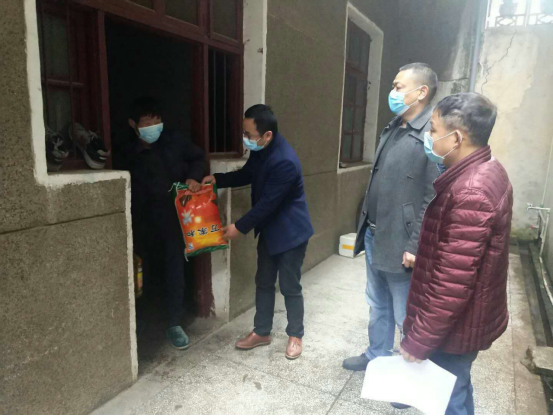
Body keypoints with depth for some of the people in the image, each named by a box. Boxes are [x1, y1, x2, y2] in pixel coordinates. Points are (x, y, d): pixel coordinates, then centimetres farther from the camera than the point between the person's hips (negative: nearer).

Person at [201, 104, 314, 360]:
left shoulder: (284, 162, -30)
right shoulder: (260, 150, -2)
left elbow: (267, 203, -26)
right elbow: (247, 175, 16)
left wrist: (240, 228, -17)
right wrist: (217, 179, 2)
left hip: (290, 232, -8)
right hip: (269, 229, 9)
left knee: (290, 287, 6)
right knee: (264, 282, 16)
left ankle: (295, 336, 27)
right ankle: (262, 333, 32)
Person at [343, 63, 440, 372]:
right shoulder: (393, 130, 11)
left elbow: (434, 198, -20)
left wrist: (416, 247, -20)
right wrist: (366, 228, 16)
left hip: (400, 245, -8)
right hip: (375, 236, 9)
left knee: (407, 317, 8)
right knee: (378, 306, 22)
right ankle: (378, 356, 42)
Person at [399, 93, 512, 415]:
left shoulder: (470, 193, -31)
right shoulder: (487, 171, 2)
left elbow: (452, 284, -30)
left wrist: (418, 340, -22)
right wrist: (425, 257, 17)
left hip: (453, 327, -9)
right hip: (467, 317, 9)